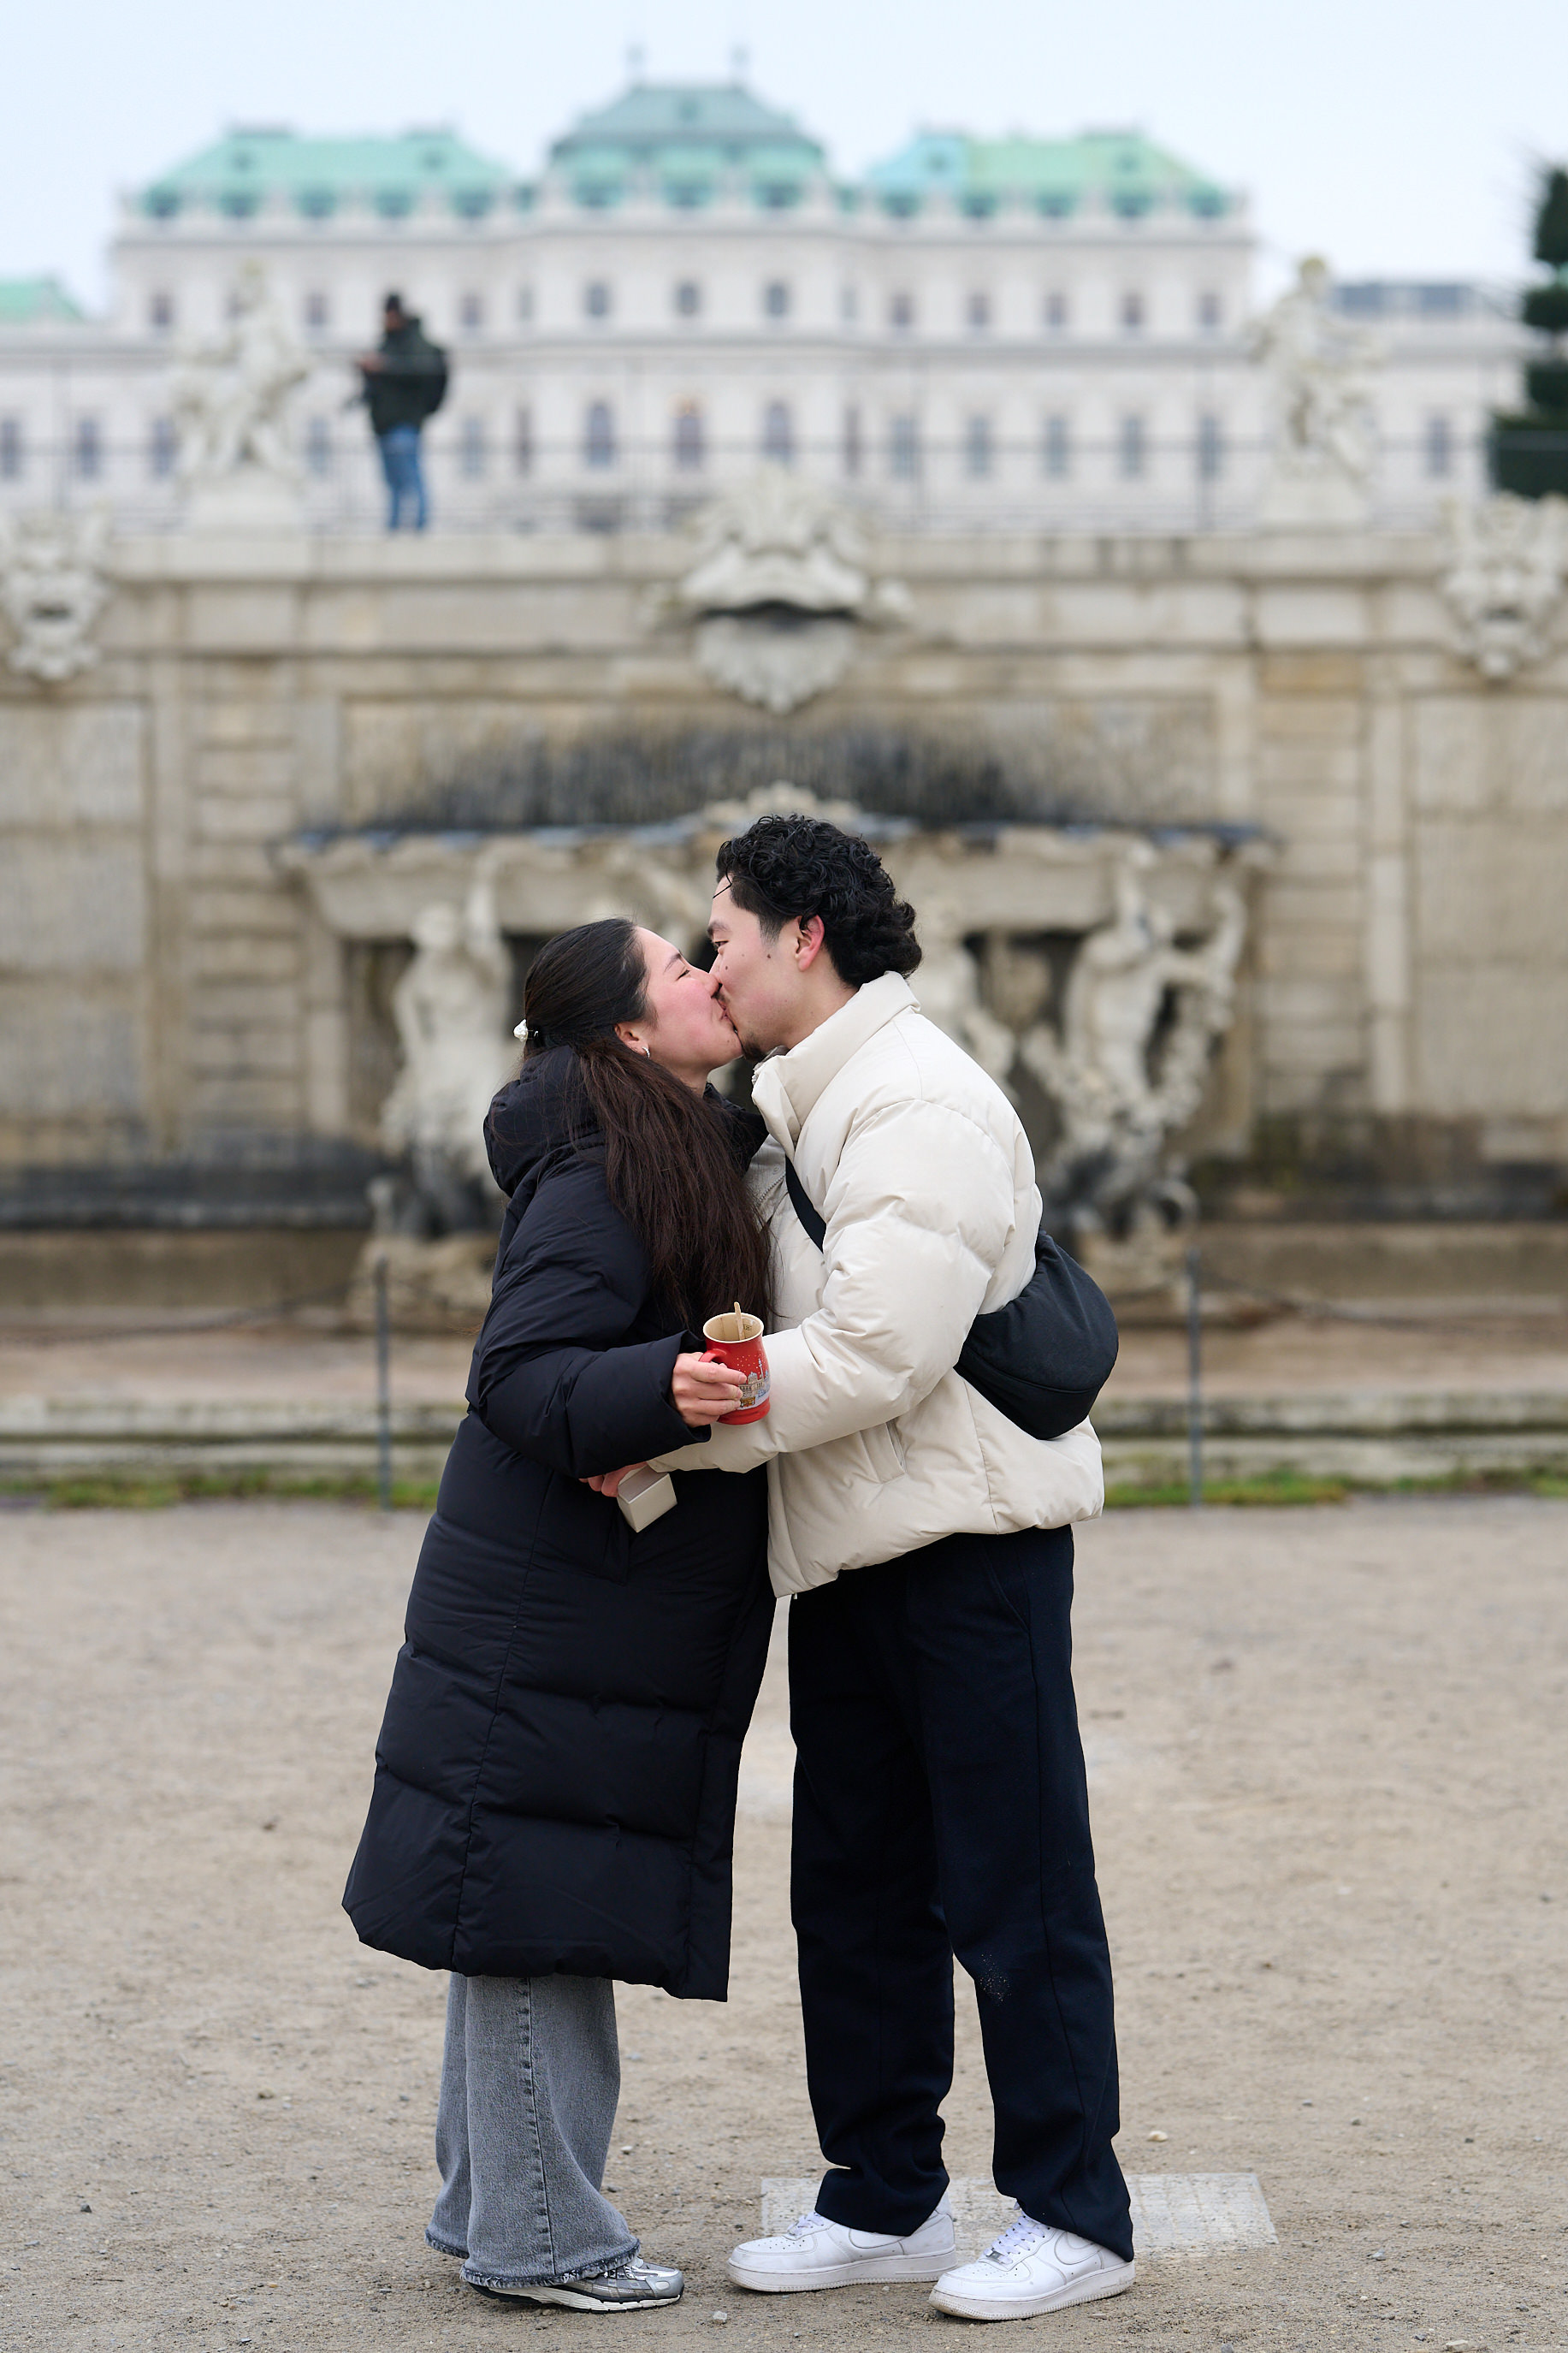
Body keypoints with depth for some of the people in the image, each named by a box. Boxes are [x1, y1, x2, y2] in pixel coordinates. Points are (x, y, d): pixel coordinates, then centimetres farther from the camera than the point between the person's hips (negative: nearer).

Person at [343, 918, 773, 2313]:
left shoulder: (699, 1161, 13)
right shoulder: (595, 1183, -18)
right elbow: (520, 1376, -26)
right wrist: (662, 1392, -39)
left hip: (616, 1612, 10)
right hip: (551, 1631, -10)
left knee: (542, 1922, 16)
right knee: (536, 1923, -2)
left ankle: (493, 2205, 26)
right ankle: (536, 2236, 6)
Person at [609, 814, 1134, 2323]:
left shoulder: (920, 1105, -17)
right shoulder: (799, 1106, 14)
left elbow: (874, 1354, -24)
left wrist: (666, 1438, -19)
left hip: (971, 1540, -10)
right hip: (850, 1557, 10)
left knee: (1010, 1886, -3)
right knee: (855, 1886, 13)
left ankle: (1073, 2213, 5)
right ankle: (885, 2199, 22)